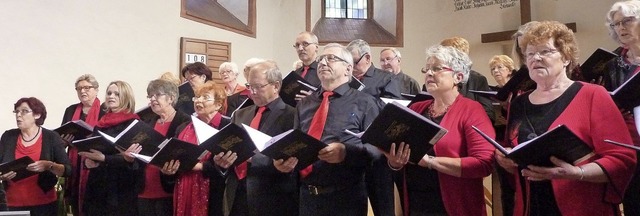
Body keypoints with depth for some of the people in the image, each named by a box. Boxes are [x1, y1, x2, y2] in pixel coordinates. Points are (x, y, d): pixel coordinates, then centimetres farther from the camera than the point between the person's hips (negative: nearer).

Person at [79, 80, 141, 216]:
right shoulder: (101, 123, 13)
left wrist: (104, 159, -26)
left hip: (120, 186, -6)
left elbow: (130, 158, -14)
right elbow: (90, 149, 19)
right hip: (97, 184, 6)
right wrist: (87, 160, -3)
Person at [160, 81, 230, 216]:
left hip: (212, 197, -5)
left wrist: (199, 166, -21)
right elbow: (173, 159, 17)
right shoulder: (183, 128, 14)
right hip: (184, 194, 6)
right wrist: (168, 170, -4)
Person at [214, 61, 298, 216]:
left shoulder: (291, 116, -8)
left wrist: (252, 156, -24)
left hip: (270, 200, -5)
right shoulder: (240, 115, 13)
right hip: (237, 195, 6)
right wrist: (222, 159, -5)